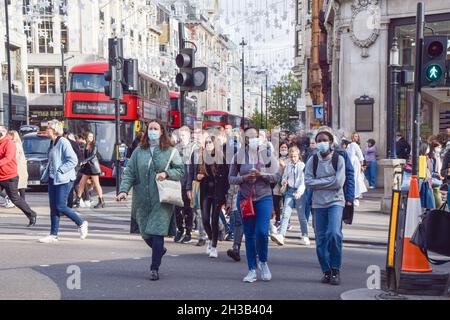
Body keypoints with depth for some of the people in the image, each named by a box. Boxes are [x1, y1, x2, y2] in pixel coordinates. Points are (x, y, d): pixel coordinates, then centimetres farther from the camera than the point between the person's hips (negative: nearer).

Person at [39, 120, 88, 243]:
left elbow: (73, 160, -20)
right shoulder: (53, 144, 13)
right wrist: (46, 175, 12)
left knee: (60, 207, -8)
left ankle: (81, 224, 10)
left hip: (64, 180, -9)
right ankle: (53, 235, 12)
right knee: (53, 208, 8)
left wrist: (60, 171, -19)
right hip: (53, 180, 9)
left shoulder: (63, 143, -14)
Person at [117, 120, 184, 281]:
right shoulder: (138, 152, 7)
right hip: (142, 200, 3)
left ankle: (155, 268, 0)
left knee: (157, 233, -9)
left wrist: (166, 173, -14)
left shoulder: (171, 151, 3)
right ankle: (160, 250, 41)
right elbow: (129, 172, 2)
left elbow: (181, 170, 4)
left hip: (162, 200, -3)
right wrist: (124, 190, -11)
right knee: (145, 233, 10)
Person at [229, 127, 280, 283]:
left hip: (264, 197, -1)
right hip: (245, 198, 2)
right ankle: (252, 270, 15)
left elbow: (276, 177, 1)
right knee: (249, 235, 5)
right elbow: (231, 178, 5)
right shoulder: (239, 156, 3)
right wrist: (244, 178, -13)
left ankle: (263, 262, 13)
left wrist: (261, 174, -14)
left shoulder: (267, 154, 1)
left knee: (262, 232, -14)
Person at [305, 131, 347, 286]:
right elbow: (308, 182, -5)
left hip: (335, 201, -3)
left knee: (334, 233, -19)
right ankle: (326, 271, 17)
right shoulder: (312, 160, 6)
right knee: (321, 239, 4)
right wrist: (328, 181, -9)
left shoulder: (338, 159, -1)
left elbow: (338, 183, -11)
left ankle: (335, 270, -4)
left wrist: (319, 182, -7)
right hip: (318, 203, 3)